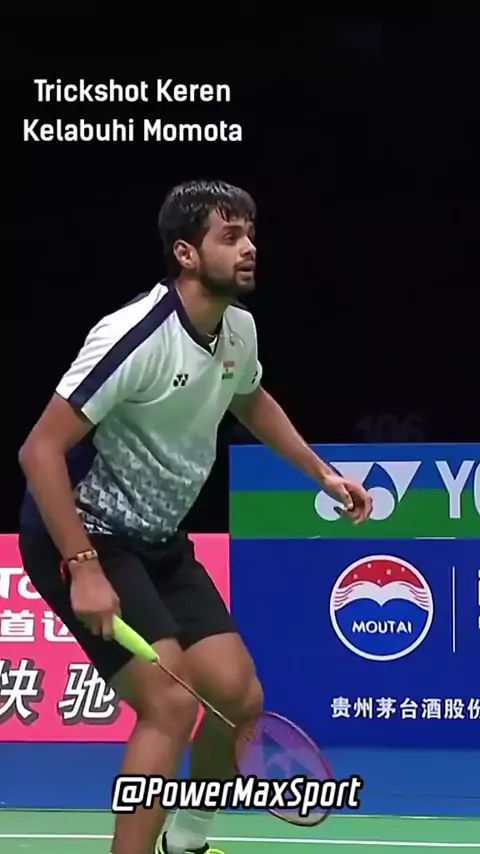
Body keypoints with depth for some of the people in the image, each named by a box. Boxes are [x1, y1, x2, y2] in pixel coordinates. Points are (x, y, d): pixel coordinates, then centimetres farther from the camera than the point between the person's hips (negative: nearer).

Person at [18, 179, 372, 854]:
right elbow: (40, 451, -25)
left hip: (160, 543, 8)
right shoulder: (135, 336, -25)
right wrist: (84, 569, -30)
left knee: (240, 696, 6)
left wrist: (323, 473, 20)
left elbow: (252, 402, 26)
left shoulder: (239, 329, 1)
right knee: (171, 704, -22)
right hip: (81, 539, -8)